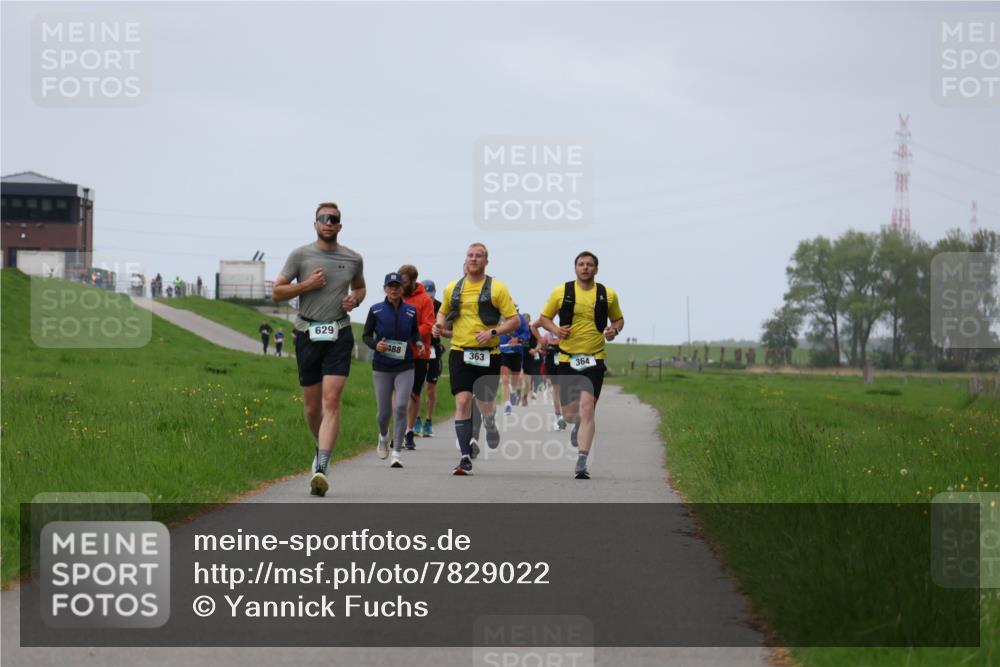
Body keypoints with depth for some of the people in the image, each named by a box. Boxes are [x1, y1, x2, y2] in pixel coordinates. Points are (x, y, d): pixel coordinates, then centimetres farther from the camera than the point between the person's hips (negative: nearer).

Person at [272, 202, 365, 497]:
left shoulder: (353, 259, 8)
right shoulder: (300, 255, 2)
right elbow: (277, 292, 4)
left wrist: (355, 300, 5)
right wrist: (307, 285, -10)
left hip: (339, 336, 0)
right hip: (308, 335, 0)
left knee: (331, 400, -15)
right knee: (312, 406, 6)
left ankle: (321, 469, -23)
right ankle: (322, 448, 36)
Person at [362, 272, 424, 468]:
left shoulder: (411, 311, 3)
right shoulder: (376, 311, -2)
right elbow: (366, 335, 4)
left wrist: (418, 343, -3)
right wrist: (375, 345, -16)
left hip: (405, 367, 0)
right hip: (381, 367, 0)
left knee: (401, 407, -14)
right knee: (383, 412, 5)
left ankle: (396, 452, -8)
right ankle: (383, 436, 39)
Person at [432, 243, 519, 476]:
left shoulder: (497, 288, -2)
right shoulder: (453, 288, 9)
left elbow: (514, 320, -3)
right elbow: (443, 312, 27)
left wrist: (493, 332, -17)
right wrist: (440, 326, 5)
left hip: (488, 354, -1)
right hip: (460, 353, 1)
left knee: (485, 404, 9)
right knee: (462, 401, -13)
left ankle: (490, 425, 48)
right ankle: (466, 457, -14)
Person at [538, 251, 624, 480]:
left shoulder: (608, 295, 3)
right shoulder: (561, 292, 2)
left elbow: (618, 319, 18)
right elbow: (544, 317, 11)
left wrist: (615, 329, -5)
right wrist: (555, 330, -10)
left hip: (594, 359, -1)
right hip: (567, 358, 1)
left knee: (587, 409, -15)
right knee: (569, 414, 6)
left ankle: (582, 463, -14)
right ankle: (579, 426, 45)